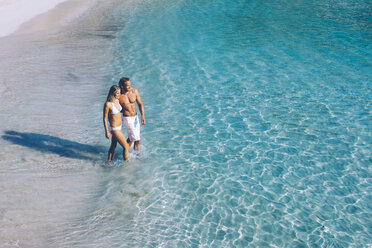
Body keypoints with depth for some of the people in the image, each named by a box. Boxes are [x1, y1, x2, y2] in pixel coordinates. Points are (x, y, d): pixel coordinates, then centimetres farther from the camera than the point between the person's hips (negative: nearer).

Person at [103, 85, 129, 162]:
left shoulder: (117, 100, 0)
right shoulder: (108, 104, -22)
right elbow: (104, 119, -15)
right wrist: (107, 132, -12)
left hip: (119, 127, 8)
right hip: (115, 129, -8)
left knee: (113, 145, 22)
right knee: (126, 147, 0)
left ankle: (109, 161, 38)